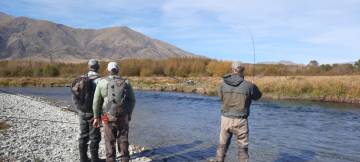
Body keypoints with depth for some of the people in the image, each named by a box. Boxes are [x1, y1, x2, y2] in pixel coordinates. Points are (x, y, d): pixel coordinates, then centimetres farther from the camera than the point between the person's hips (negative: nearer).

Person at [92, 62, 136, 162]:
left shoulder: (102, 82, 0)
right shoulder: (125, 83, 2)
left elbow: (96, 101, -1)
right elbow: (132, 100, 3)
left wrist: (96, 117, 6)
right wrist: (129, 114, 16)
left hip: (108, 116, -1)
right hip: (123, 116, 1)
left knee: (110, 141, 9)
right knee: (123, 140, 12)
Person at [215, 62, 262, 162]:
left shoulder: (223, 84, -4)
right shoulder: (248, 85, -11)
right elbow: (258, 96, 8)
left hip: (226, 119, 3)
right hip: (240, 121, -2)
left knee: (222, 145, 18)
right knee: (243, 148, 10)